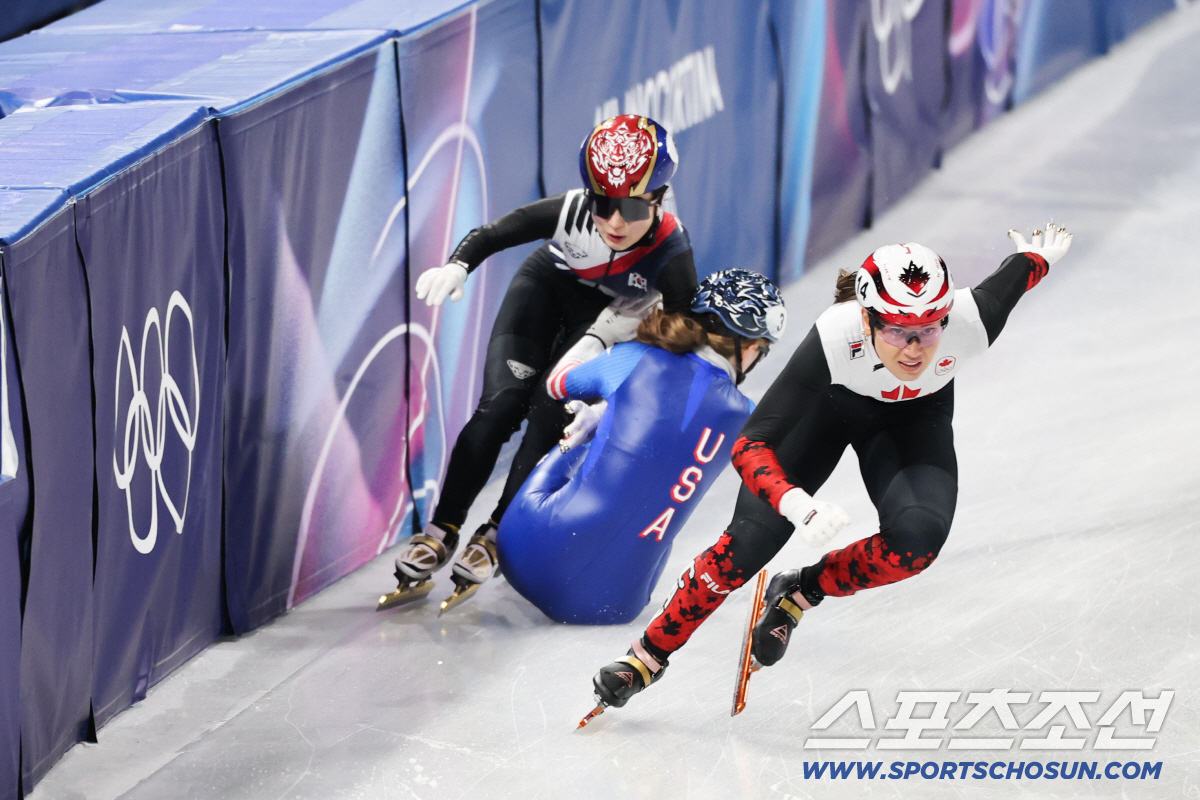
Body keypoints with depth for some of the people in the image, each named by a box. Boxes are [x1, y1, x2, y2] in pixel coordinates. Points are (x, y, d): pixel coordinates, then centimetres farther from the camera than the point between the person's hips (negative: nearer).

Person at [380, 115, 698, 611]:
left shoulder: (670, 253, -36)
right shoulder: (573, 211, -34)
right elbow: (491, 235, -23)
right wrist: (457, 267, -41)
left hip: (608, 310, -1)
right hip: (548, 285, 1)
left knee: (550, 416, -15)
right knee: (501, 402, -12)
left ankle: (497, 534, 2)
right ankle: (442, 530, -3)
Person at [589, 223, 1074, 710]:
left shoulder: (971, 321, -39)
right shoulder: (834, 339, -43)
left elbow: (1015, 275, -13)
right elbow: (750, 446, -39)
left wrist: (1038, 258, 11)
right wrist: (796, 504, -59)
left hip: (916, 417, 2)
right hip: (829, 405, -2)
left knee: (917, 540, -25)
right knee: (748, 542, -12)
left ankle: (799, 594, 4)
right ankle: (649, 655, 12)